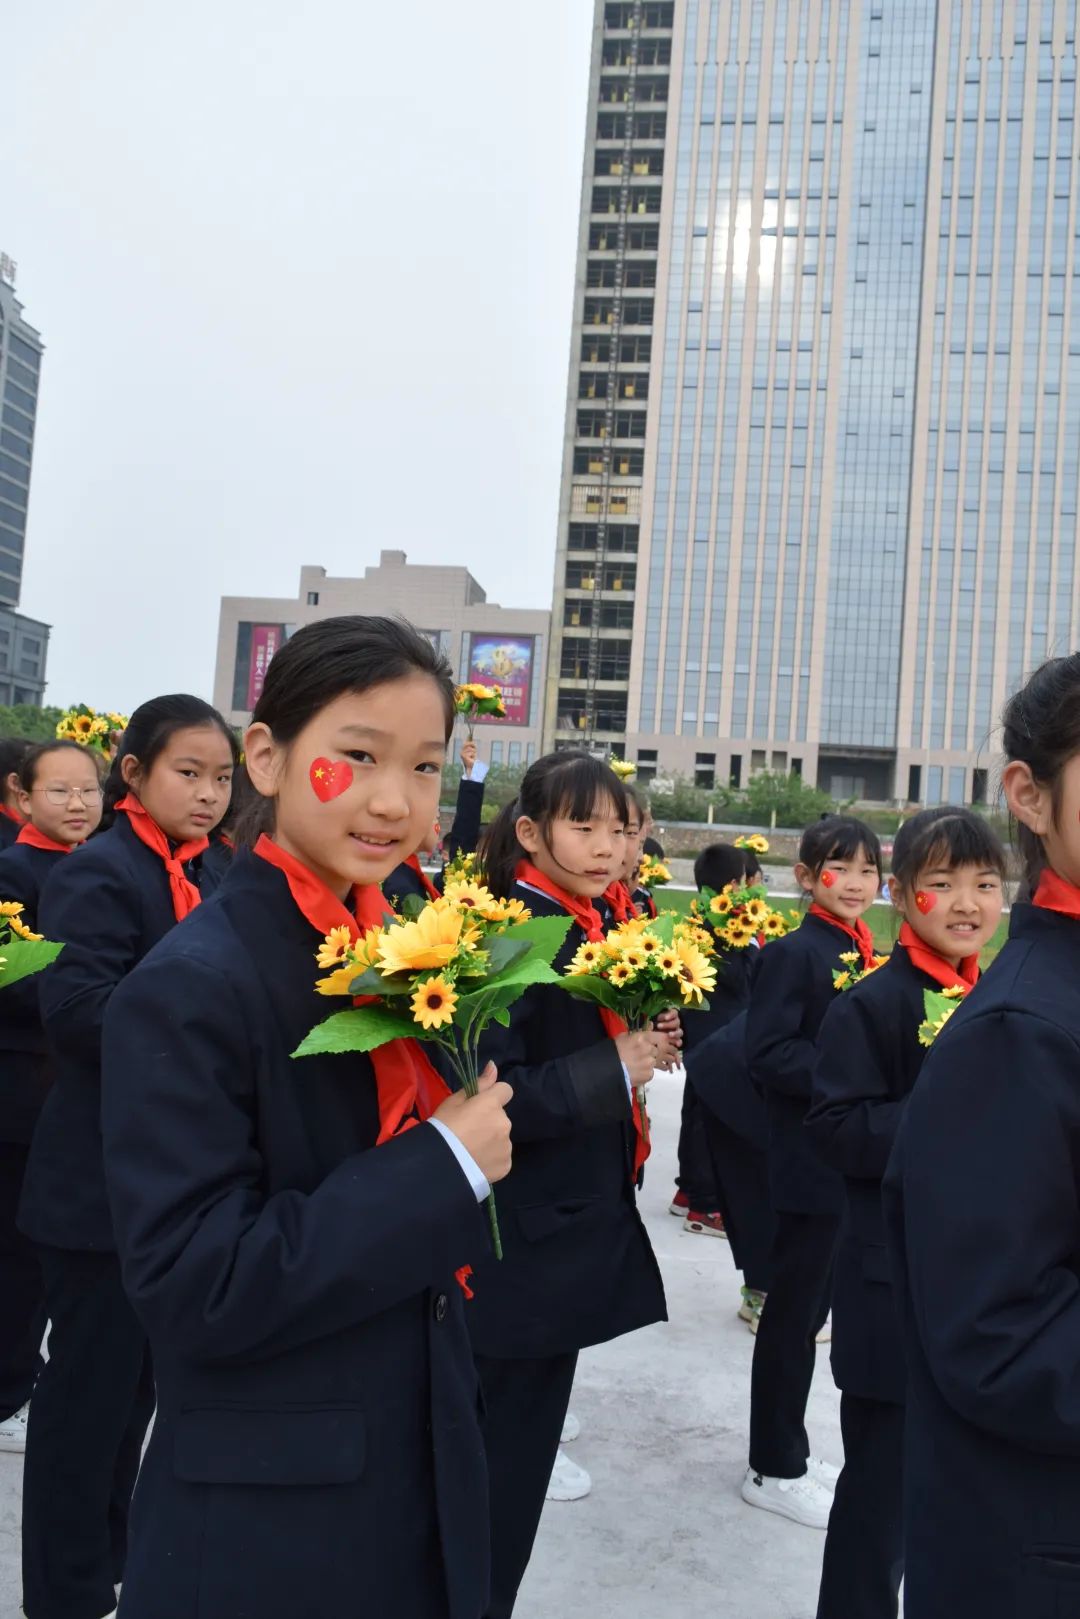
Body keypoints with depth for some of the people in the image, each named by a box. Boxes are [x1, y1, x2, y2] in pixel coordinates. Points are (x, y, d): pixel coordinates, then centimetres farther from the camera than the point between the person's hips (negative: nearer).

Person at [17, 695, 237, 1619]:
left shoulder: (202, 879, 11)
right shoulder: (98, 873, -15)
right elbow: (78, 1006, -25)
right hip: (107, 1176, -8)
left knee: (140, 1377, 19)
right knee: (90, 1385, 5)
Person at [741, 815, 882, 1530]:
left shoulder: (866, 955, 10)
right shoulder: (795, 953, -14)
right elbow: (768, 1053, -21)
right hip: (811, 1159, -8)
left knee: (813, 1307, 17)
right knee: (794, 1310, 3)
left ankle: (789, 1451, 32)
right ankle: (774, 1470, 17)